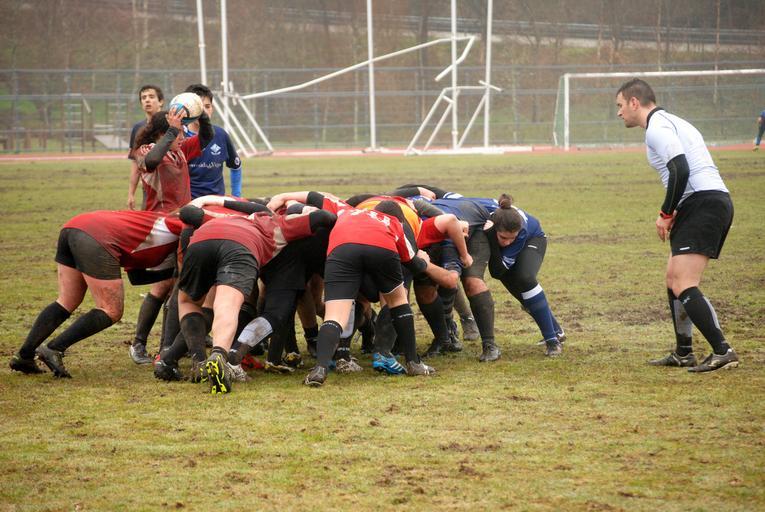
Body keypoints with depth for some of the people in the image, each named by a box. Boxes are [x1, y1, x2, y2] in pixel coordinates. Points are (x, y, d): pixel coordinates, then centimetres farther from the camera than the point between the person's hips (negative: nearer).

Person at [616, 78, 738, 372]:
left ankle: (722, 352, -20)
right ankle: (683, 354, 25)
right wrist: (672, 214, 17)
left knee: (683, 286, -15)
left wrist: (666, 214, -10)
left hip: (703, 204, -11)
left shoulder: (656, 127, -7)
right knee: (673, 277, 19)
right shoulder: (670, 122, 26)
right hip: (716, 201, 11)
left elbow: (681, 171, -20)